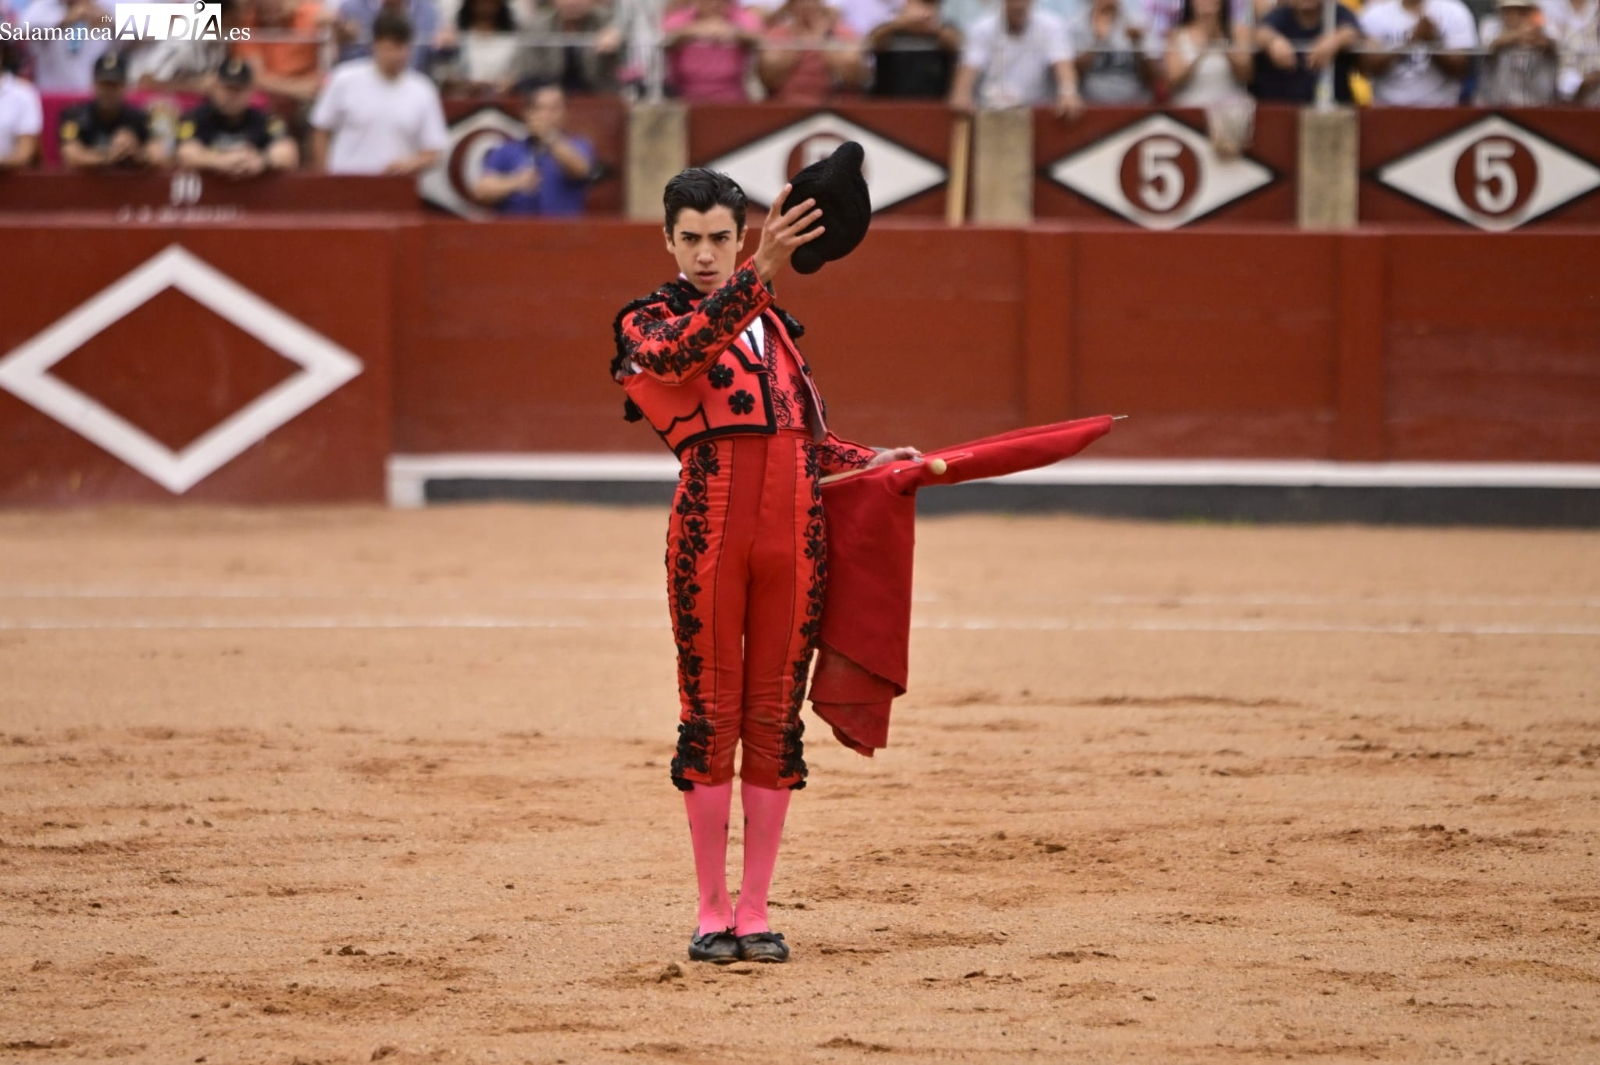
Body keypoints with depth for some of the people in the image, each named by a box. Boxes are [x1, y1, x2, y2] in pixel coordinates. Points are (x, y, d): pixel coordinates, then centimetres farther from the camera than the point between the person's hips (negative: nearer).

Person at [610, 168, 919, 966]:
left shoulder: (773, 324, 22)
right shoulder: (648, 323, 5)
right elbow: (688, 349, -20)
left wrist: (867, 461, 12)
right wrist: (762, 272, -32)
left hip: (795, 529, 4)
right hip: (709, 526, -4)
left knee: (776, 716, 3)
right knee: (711, 714, -2)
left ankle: (756, 911, 8)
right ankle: (712, 909, 5)